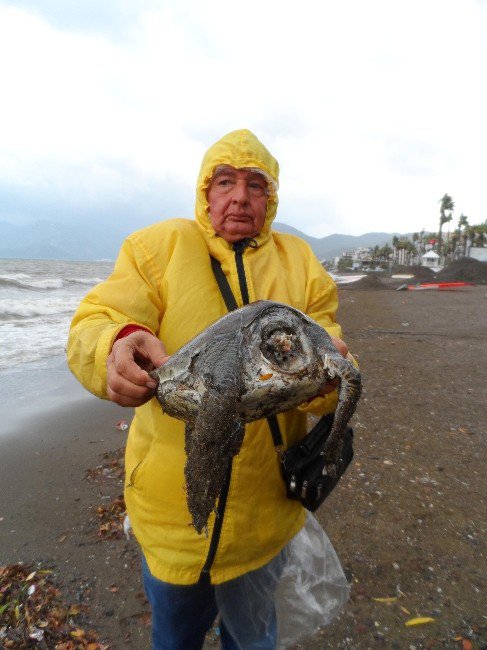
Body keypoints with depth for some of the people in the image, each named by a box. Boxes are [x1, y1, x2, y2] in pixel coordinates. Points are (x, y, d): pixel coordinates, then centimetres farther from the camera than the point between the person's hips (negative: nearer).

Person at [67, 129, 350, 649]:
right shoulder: (158, 246, -6)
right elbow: (92, 323, -15)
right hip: (168, 503, -1)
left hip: (263, 507, 2)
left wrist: (329, 373, -28)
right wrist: (117, 348, -38)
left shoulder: (301, 265, -1)